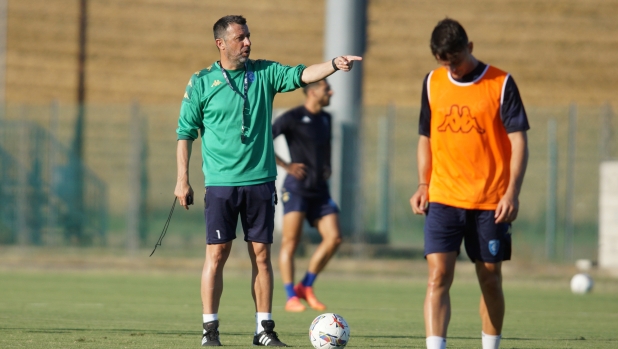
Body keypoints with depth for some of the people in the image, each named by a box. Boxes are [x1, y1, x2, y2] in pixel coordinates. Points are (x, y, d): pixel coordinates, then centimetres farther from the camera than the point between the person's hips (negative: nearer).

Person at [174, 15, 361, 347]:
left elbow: (301, 75, -6)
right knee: (217, 252, -4)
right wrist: (182, 180, -2)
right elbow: (185, 133, 2)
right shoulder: (201, 82, 0)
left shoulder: (264, 73, 7)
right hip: (221, 183, -3)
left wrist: (334, 64, -25)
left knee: (261, 254, 4)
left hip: (260, 180, 3)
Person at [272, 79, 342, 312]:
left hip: (319, 189, 7)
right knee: (291, 241, -7)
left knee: (333, 238, -4)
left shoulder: (326, 119, 16)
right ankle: (291, 297, -4)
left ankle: (306, 287, 9)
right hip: (297, 187, -7)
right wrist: (285, 166, -14)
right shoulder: (293, 118, -7)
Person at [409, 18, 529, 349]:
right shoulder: (433, 83, 8)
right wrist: (423, 185, 8)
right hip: (442, 198, 2)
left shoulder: (500, 84, -4)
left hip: (490, 202, -2)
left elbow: (518, 141, -5)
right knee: (438, 276, -11)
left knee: (490, 279, 7)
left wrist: (512, 192, -13)